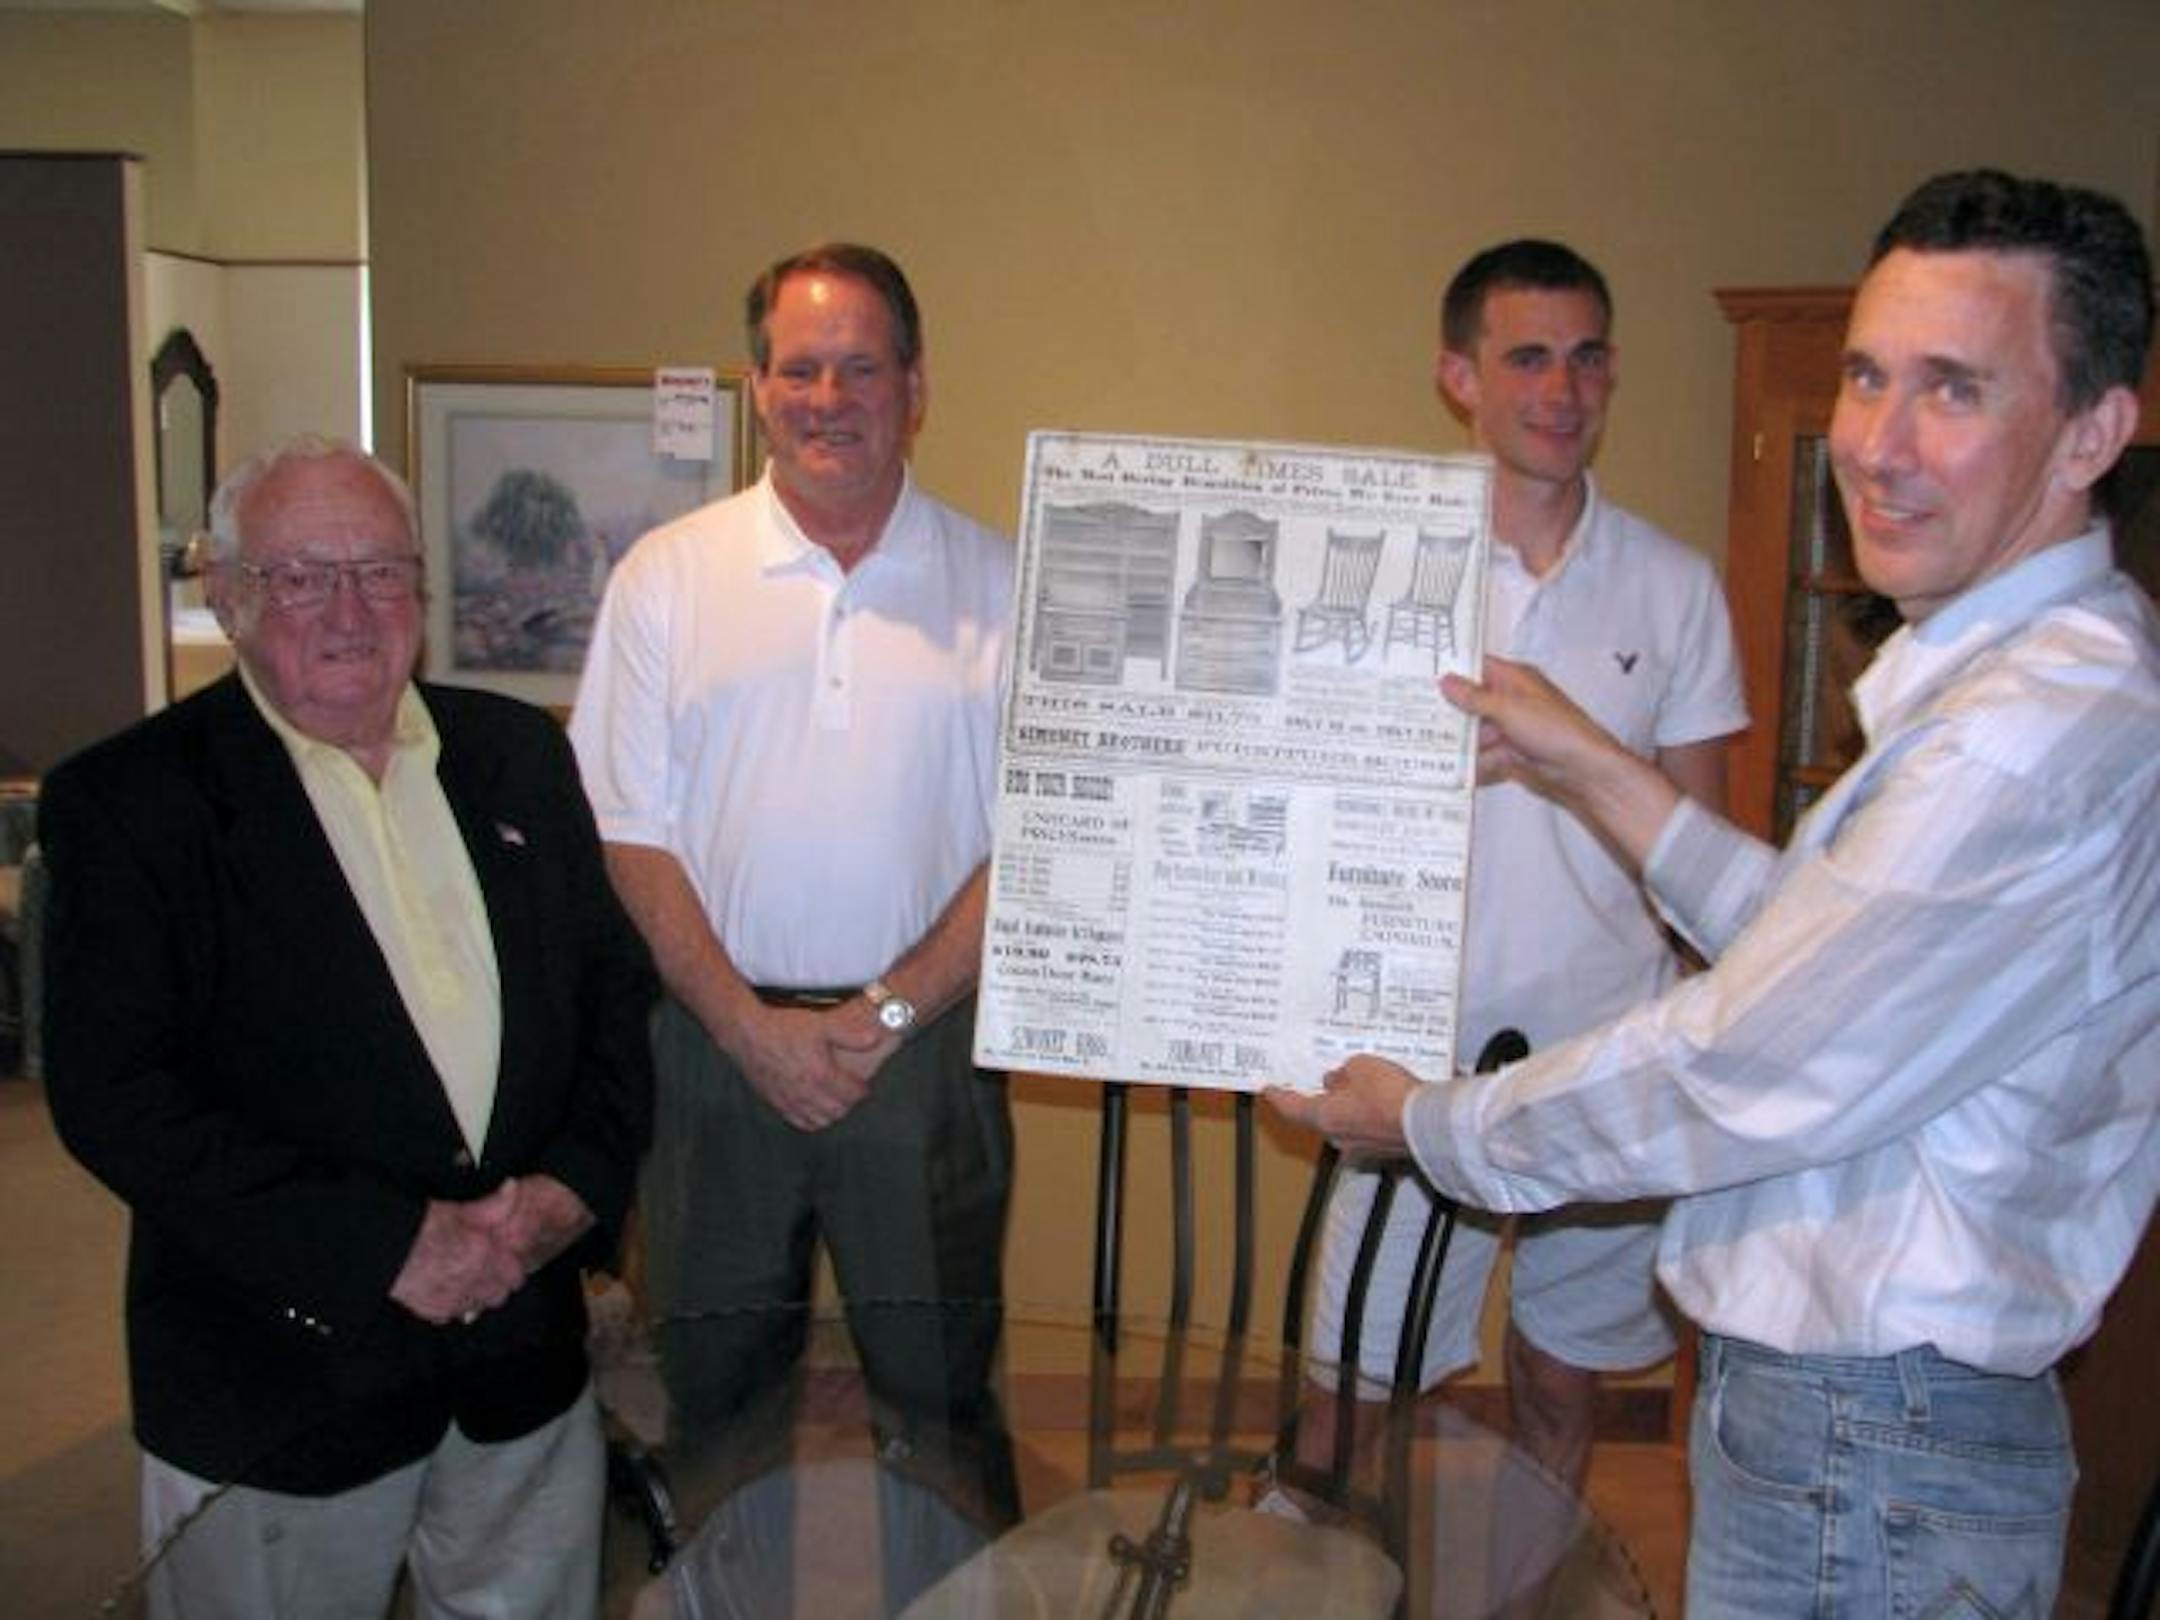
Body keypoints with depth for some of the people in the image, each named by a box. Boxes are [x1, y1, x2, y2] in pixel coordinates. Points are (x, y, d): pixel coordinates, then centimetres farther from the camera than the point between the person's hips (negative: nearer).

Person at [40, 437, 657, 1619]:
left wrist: (576, 1186, -7)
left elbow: (616, 985, 9)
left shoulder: (517, 754, 6)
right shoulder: (126, 801, -7)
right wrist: (384, 1246, -19)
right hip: (277, 1376, -4)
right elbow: (112, 1094, -14)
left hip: (524, 1349, 4)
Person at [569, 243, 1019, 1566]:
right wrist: (752, 1026, -9)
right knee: (713, 1393, 15)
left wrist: (887, 1012, -10)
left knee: (940, 1392, 10)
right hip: (717, 1038, 1)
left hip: (923, 1044, -1)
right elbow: (631, 831, 0)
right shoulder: (668, 576, 3)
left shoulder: (994, 584, 1)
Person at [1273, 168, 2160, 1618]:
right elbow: (1810, 946, 13)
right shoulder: (2018, 674, 7)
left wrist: (1429, 1124, -9)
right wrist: (1601, 775, 12)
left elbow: (1748, 1078, -22)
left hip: (1870, 1454, -9)